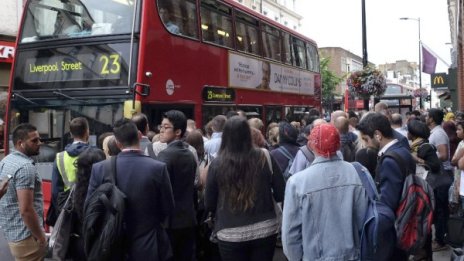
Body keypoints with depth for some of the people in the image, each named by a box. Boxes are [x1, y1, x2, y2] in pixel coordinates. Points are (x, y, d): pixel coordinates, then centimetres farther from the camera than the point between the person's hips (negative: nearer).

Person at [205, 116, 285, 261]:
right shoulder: (265, 157, -7)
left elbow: (209, 205, -2)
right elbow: (281, 193, -3)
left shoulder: (217, 164, -9)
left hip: (230, 234, -1)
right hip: (265, 230, 1)